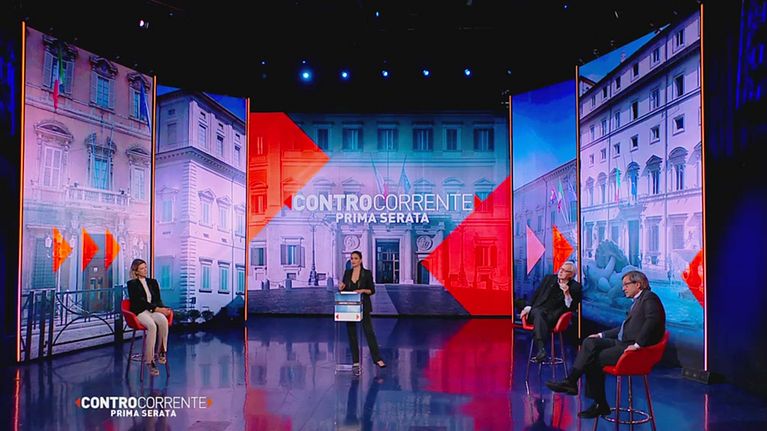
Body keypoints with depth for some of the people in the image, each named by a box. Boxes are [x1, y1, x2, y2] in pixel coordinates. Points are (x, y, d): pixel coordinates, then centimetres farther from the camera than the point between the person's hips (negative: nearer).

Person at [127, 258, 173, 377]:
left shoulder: (153, 282, 21)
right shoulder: (132, 284, 5)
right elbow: (140, 301, -6)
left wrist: (162, 308, -7)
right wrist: (156, 308, -16)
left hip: (153, 310, 4)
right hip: (139, 312, -4)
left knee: (163, 320, -32)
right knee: (152, 325, -36)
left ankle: (162, 351, -25)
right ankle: (149, 361, -33)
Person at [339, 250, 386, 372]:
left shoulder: (367, 273, -4)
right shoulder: (347, 272, 6)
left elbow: (372, 290, -2)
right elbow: (343, 289, 11)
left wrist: (363, 290, -20)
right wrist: (341, 288, -11)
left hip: (363, 307, -3)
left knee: (369, 332, -4)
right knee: (352, 333, 4)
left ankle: (377, 359, 4)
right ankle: (355, 361, 12)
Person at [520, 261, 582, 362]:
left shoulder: (575, 286, 11)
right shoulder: (549, 278, 20)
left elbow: (572, 308, 3)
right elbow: (536, 294, 17)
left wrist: (567, 294, -13)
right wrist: (528, 307, 3)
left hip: (554, 315, -2)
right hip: (538, 310, 2)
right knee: (538, 313, -36)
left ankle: (541, 350, -46)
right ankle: (541, 349, -51)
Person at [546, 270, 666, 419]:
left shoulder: (649, 298, -6)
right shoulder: (638, 301, 23)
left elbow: (652, 320, -23)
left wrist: (638, 344, -25)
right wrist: (601, 335, 15)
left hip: (632, 347, -9)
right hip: (622, 342, 9)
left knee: (595, 359, -14)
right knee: (590, 342, -8)